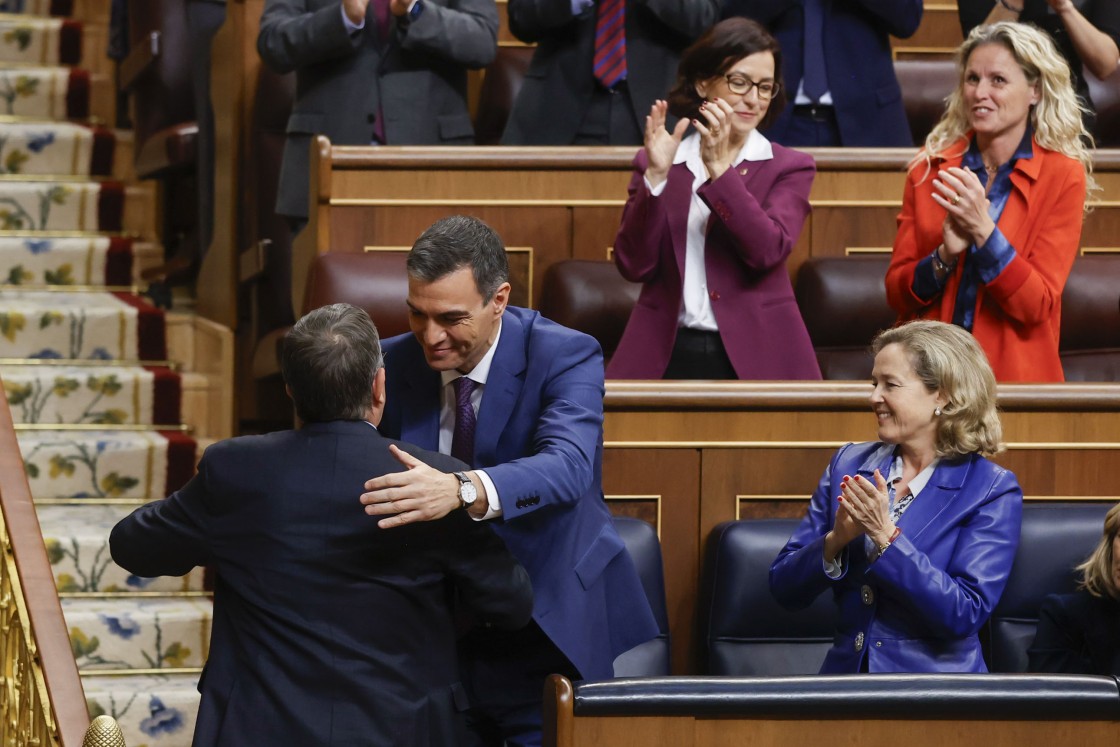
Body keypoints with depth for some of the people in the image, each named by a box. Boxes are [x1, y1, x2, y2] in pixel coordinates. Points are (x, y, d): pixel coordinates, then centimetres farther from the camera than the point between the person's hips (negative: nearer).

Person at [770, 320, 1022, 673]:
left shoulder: (993, 491, 0)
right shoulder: (850, 464, 12)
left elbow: (966, 614, -10)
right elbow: (784, 589, 8)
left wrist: (886, 537, -15)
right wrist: (835, 540, -10)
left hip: (935, 691, -3)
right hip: (845, 673, 3)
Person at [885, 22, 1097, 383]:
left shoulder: (1063, 176, -2)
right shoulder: (929, 167, 5)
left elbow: (1037, 305, -6)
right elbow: (898, 294, 5)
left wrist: (983, 232, -18)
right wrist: (946, 254, -13)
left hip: (1013, 373, -2)